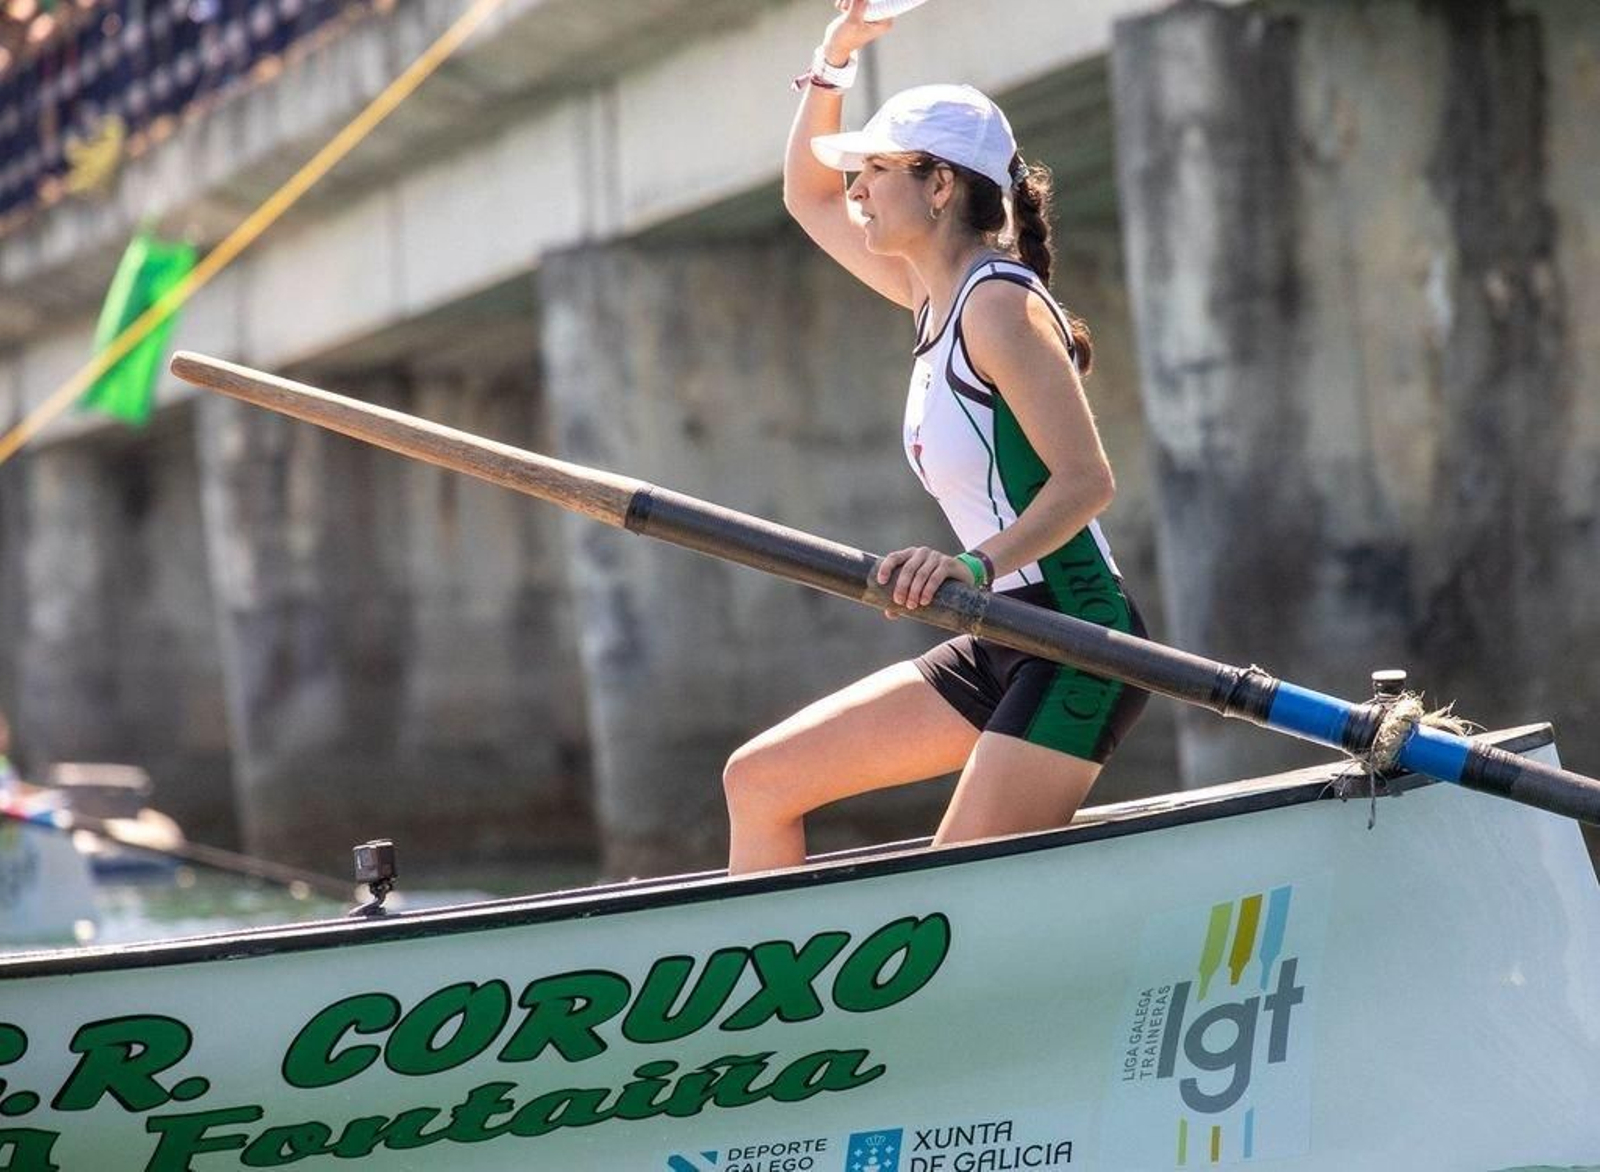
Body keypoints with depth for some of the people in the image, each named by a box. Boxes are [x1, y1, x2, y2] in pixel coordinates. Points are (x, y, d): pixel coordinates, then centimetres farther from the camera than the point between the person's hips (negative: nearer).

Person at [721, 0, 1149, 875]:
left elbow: (1085, 481, -21)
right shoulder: (933, 294, 14)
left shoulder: (997, 301, -14)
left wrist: (977, 564, -34)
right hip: (1000, 648, 10)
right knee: (759, 780, 9)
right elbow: (806, 198, 30)